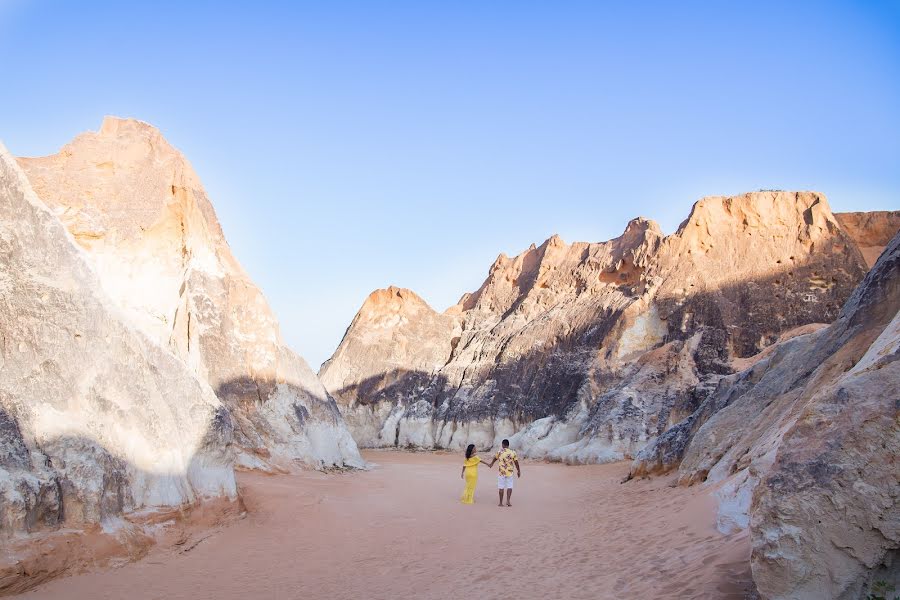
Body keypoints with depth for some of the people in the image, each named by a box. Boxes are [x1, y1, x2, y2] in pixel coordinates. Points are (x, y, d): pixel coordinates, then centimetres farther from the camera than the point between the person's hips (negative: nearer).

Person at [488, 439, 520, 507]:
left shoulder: (500, 452, -3)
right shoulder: (513, 452, -4)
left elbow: (495, 458, 16)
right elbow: (516, 463, 1)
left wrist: (491, 464, 37)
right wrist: (518, 471, 15)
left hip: (502, 472, 0)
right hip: (510, 473, 0)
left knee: (501, 487, 5)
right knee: (509, 487, 10)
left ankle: (501, 503, 8)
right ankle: (508, 501, -1)